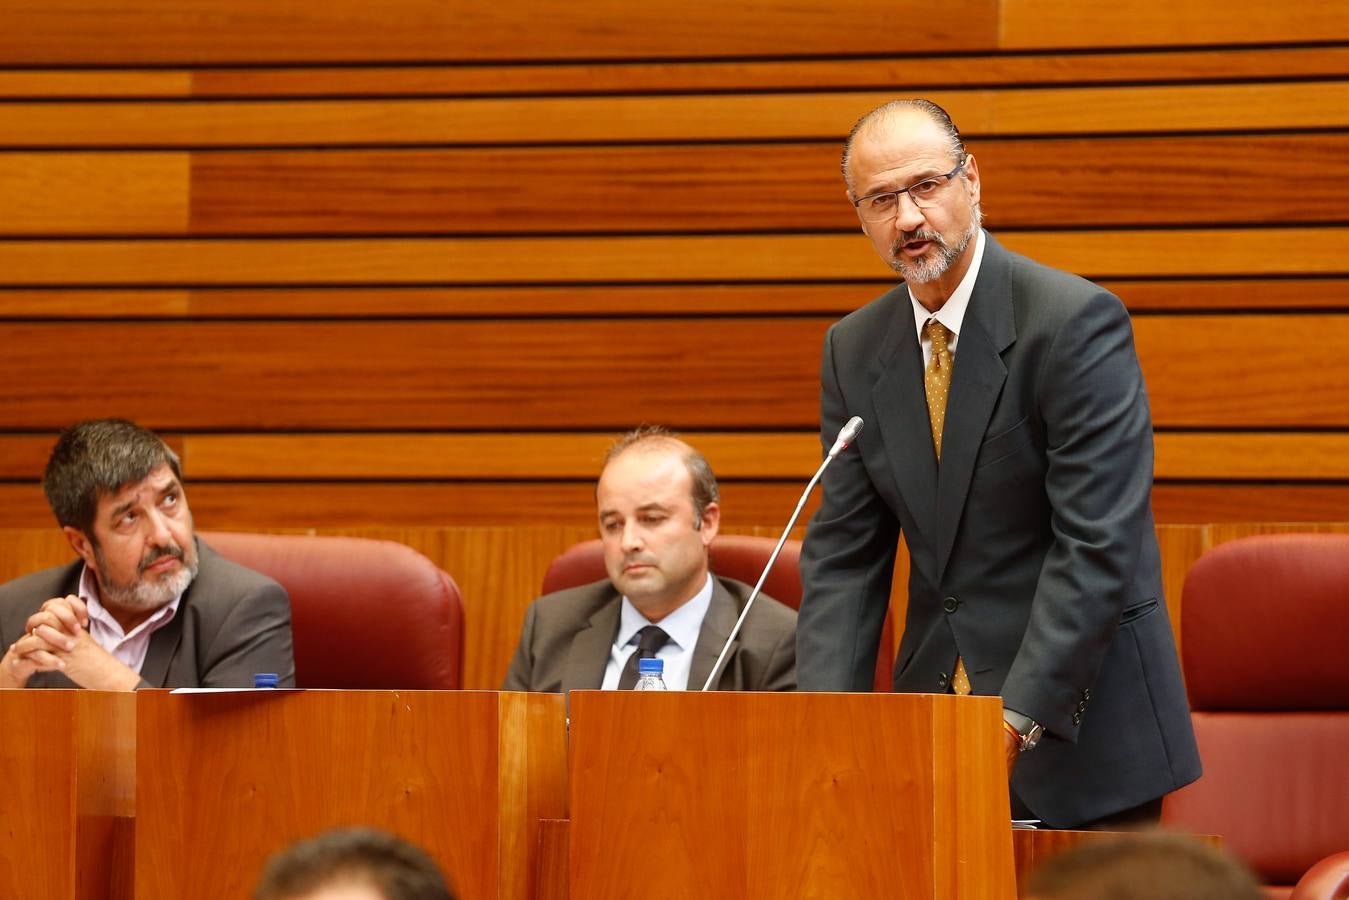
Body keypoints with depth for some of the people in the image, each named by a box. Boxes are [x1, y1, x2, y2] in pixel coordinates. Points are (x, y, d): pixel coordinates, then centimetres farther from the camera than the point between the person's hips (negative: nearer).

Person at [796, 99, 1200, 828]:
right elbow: (844, 554, 6)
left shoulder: (1076, 321, -13)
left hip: (1079, 716, -5)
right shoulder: (854, 349, 7)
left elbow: (1098, 542, -19)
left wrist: (1016, 720, -25)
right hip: (935, 696, 5)